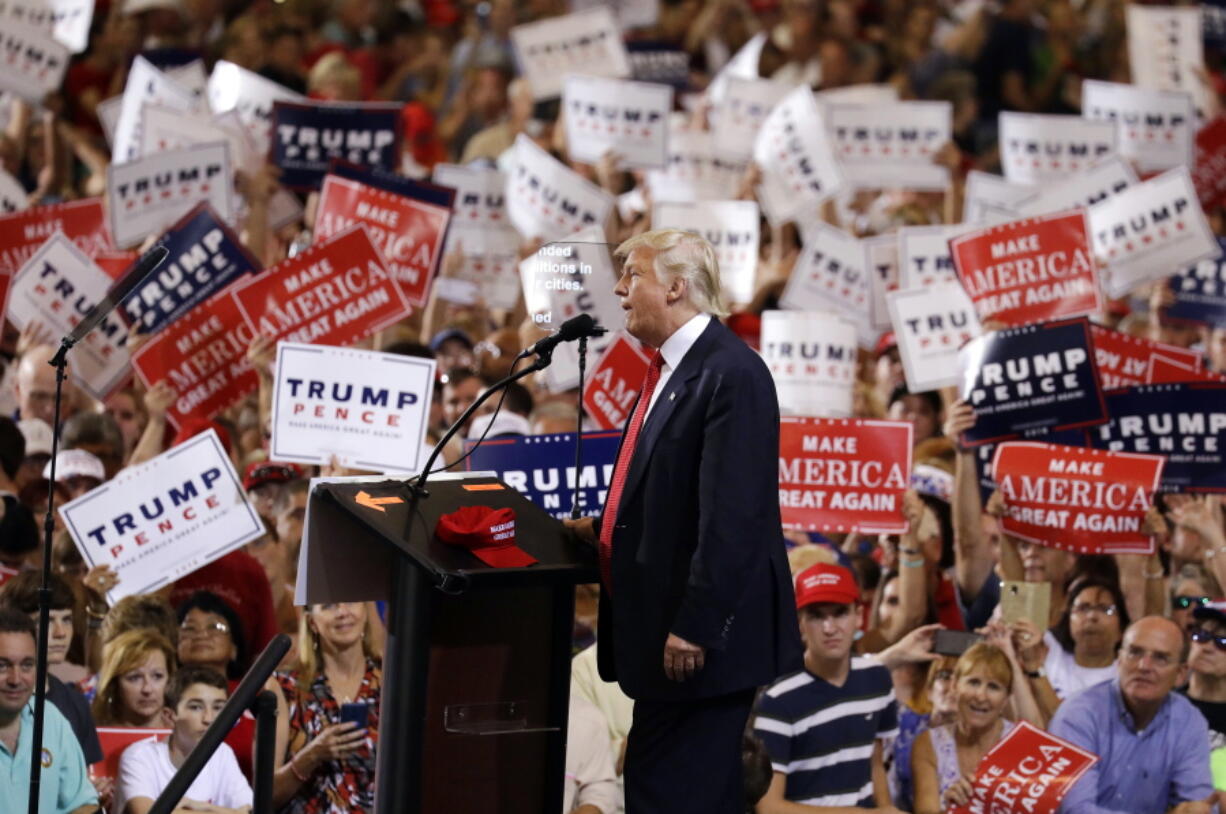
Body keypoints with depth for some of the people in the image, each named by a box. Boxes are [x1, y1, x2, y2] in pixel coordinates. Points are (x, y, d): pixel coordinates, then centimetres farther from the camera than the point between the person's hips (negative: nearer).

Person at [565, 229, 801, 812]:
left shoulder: (733, 374, -17)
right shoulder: (669, 370, 14)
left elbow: (731, 517, -23)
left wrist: (695, 628, -24)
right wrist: (605, 529, 10)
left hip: (702, 635, -10)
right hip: (662, 626, 10)